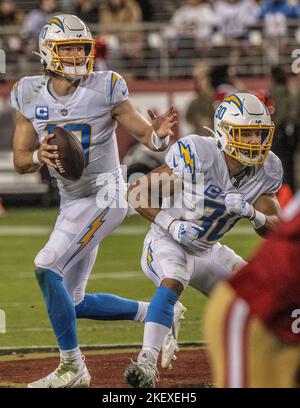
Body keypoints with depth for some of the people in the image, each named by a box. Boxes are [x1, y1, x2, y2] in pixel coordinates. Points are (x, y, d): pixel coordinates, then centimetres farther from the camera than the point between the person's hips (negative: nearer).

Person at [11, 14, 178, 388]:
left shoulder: (105, 89, -12)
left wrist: (159, 135, -31)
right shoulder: (30, 95, -1)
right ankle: (153, 312, 27)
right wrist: (39, 157, -20)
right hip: (71, 202, 6)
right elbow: (19, 161, 3)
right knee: (71, 303, 9)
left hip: (104, 196, -6)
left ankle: (72, 368, -12)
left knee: (47, 267, -21)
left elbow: (146, 135, -7)